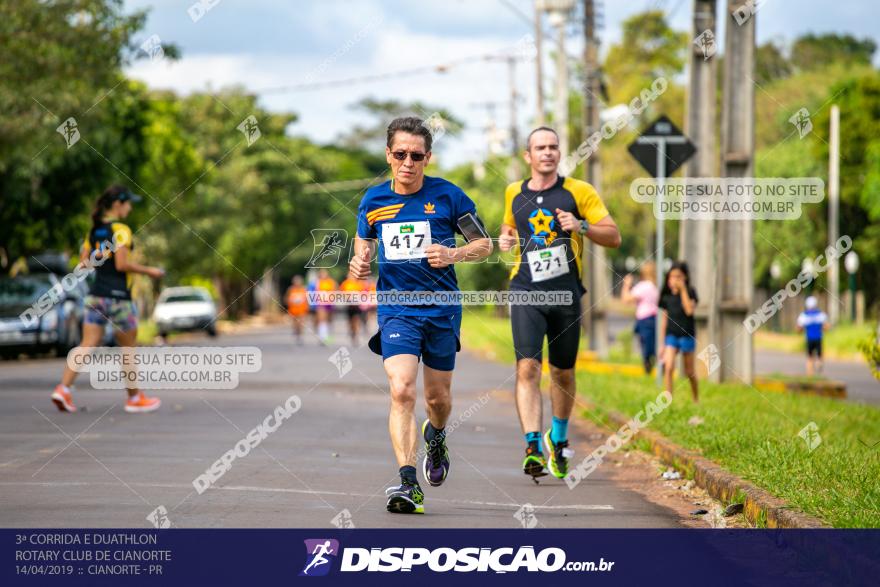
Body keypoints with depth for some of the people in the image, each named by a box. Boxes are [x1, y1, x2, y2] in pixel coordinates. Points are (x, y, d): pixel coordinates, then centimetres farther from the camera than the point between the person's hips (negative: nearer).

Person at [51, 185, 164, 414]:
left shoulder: (94, 231, 10)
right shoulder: (120, 230, -12)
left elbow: (84, 261, 11)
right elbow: (122, 264, -18)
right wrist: (148, 271, -8)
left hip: (95, 295, 6)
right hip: (117, 297, -6)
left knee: (87, 345, 1)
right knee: (129, 348, 9)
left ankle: (63, 388, -16)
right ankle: (134, 398, 20)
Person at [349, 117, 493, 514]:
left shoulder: (448, 196, -5)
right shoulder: (374, 200, 3)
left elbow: (484, 244, 2)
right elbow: (364, 240, 22)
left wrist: (453, 254, -18)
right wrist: (360, 262, 0)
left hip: (442, 309, 0)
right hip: (396, 309, 0)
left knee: (437, 398, 11)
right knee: (402, 391, -19)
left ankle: (436, 437, 48)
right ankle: (408, 484, -23)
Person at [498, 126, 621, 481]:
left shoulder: (579, 192, 1)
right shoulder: (514, 193, 9)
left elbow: (614, 237, 0)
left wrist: (581, 227, -18)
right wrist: (505, 238, 6)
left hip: (566, 293, 0)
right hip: (525, 292, 0)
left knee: (563, 373, 11)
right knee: (527, 368, -16)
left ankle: (558, 438, 34)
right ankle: (532, 446, -23)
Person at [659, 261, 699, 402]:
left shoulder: (690, 292, -6)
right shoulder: (666, 296, 3)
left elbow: (689, 310, -23)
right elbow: (664, 319, 10)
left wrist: (683, 290, -21)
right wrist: (662, 344, 12)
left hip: (687, 335, -2)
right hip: (671, 335, 2)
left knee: (689, 371, 10)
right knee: (669, 366, -18)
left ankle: (696, 399, 31)